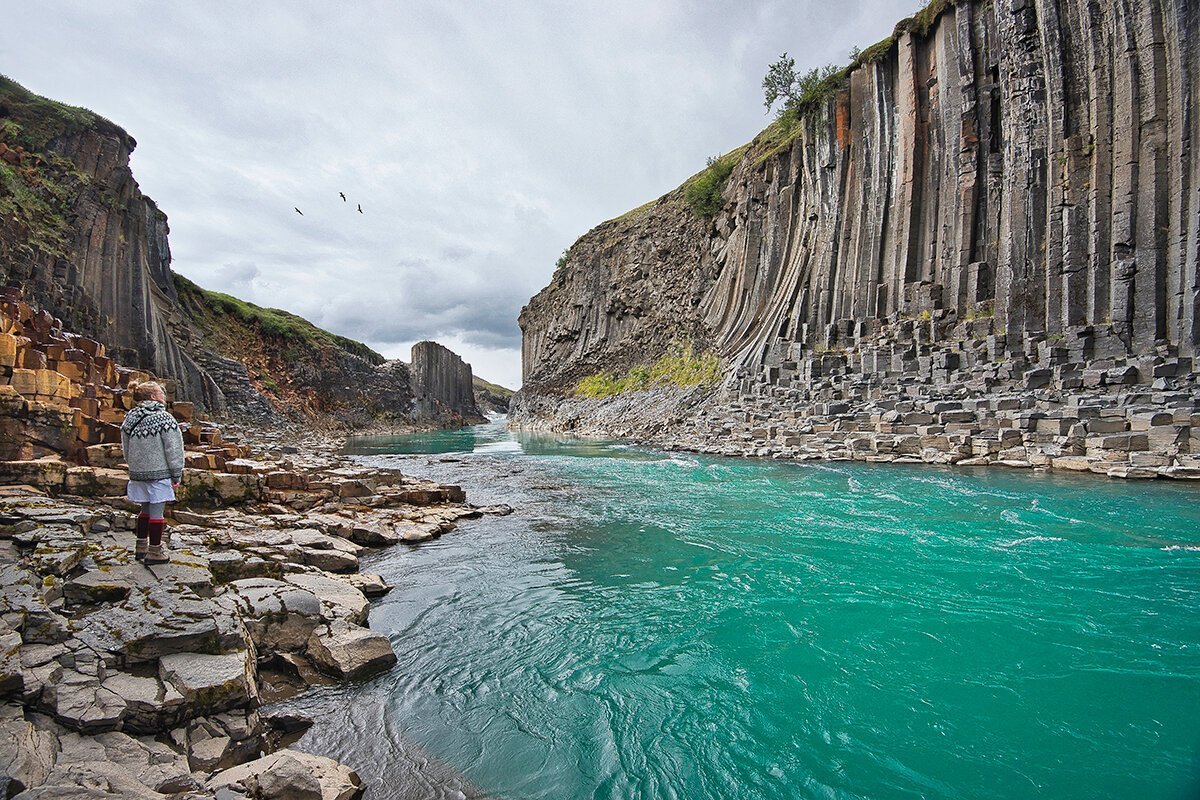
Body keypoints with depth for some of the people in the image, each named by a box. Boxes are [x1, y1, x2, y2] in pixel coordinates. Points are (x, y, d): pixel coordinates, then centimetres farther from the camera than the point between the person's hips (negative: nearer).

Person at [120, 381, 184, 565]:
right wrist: (177, 474, -6)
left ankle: (141, 546, 31)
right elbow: (174, 449, -13)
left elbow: (126, 448, 16)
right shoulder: (163, 418, -13)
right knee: (157, 512, 1)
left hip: (138, 473, 7)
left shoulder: (130, 418, 8)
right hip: (159, 473, -7)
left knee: (146, 510, 20)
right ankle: (155, 552, 9)